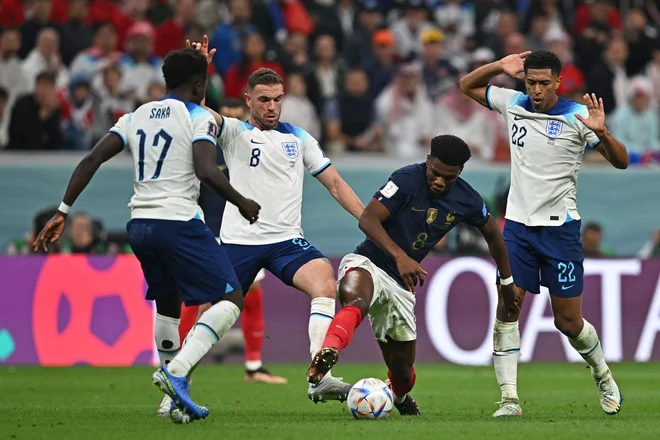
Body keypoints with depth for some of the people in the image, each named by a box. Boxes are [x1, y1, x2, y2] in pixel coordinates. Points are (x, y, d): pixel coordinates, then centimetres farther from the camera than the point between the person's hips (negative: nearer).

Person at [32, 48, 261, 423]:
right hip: (179, 222, -7)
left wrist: (63, 211, 7)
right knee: (231, 300, -2)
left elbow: (91, 160, 7)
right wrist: (243, 203, -4)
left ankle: (175, 398, 25)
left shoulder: (136, 117, 15)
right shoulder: (199, 118, -3)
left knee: (168, 304, 25)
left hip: (139, 223, 7)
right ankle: (177, 371, -21)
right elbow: (207, 171, -19)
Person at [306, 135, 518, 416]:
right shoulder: (407, 179, -16)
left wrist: (507, 280, 24)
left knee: (402, 369, 12)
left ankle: (400, 397, 47)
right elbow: (367, 219, -24)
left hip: (402, 283, 5)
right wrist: (400, 256, -36)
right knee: (355, 298, -43)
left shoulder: (466, 201, 0)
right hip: (366, 264, -5)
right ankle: (328, 351, -65)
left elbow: (492, 233, 20)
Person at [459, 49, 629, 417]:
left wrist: (602, 133, -27)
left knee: (569, 321, 2)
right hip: (518, 224, 3)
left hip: (560, 226, -3)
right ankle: (510, 398, -7)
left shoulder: (576, 116, -9)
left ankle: (603, 375, 30)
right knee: (507, 310, -9)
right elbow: (467, 85, 17)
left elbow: (621, 161, -8)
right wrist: (500, 66, 0)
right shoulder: (513, 103, 3)